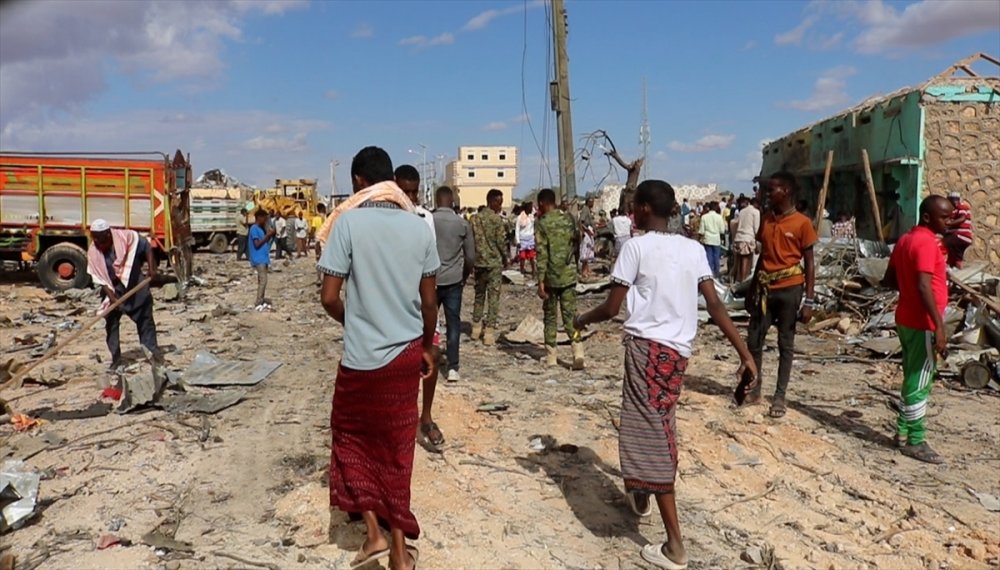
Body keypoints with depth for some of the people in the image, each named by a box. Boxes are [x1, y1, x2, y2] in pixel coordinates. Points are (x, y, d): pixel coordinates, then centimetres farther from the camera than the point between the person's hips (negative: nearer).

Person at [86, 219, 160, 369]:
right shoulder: (93, 252, -17)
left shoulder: (124, 236, -23)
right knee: (111, 321, -2)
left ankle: (152, 349, 16)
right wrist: (112, 297, -23)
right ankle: (116, 358, 6)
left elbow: (145, 246, -9)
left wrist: (151, 268, -16)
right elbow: (100, 279, -15)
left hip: (135, 283, -1)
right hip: (113, 288, 1)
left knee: (145, 317, 4)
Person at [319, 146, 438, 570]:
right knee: (397, 447, 14)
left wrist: (353, 322, 9)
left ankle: (374, 532, 14)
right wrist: (428, 347, 19)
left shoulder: (349, 222, -10)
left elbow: (329, 297, -11)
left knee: (352, 434, 19)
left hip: (364, 355, -3)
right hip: (407, 351, 4)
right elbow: (429, 301, 5)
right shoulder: (419, 227, 1)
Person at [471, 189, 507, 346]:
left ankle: (476, 328, 21)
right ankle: (489, 331, -2)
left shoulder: (475, 219, 5)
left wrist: (474, 257, 15)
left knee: (479, 294, 16)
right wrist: (505, 258, 4)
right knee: (493, 296, 0)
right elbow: (501, 241, -11)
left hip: (479, 262, 5)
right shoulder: (497, 219, -11)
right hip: (494, 262, -5)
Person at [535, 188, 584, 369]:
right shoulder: (568, 218, 6)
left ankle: (551, 357, 15)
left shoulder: (541, 223, -8)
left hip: (551, 276, -3)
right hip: (569, 275, 3)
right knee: (570, 314, 5)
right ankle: (578, 350, -12)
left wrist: (540, 281, -13)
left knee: (550, 316, 10)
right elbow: (576, 242, 14)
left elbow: (542, 254, -14)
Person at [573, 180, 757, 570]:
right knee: (658, 425, 25)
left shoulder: (636, 246, -6)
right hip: (678, 349, 7)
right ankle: (640, 496, 46)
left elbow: (612, 307, -5)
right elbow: (715, 306, 1)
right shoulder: (693, 248, 9)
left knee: (653, 434, -5)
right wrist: (745, 353, 1)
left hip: (647, 345, -7)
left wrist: (583, 320, 15)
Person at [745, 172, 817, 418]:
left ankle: (780, 396, 13)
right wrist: (752, 290, 13)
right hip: (765, 288, 5)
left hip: (789, 289, -5)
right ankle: (754, 390, 19)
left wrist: (809, 300, -10)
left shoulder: (802, 223, -7)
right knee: (754, 340, 6)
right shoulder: (765, 220, 8)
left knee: (785, 343, 5)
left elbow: (809, 263, -5)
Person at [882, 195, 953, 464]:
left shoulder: (905, 240, 12)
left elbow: (889, 280, 19)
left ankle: (904, 432, 24)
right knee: (920, 383, -2)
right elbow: (924, 287, -27)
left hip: (906, 319, 10)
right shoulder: (927, 242, -17)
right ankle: (915, 442, 6)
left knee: (912, 380, 16)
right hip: (922, 323, -9)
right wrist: (939, 326, -29)